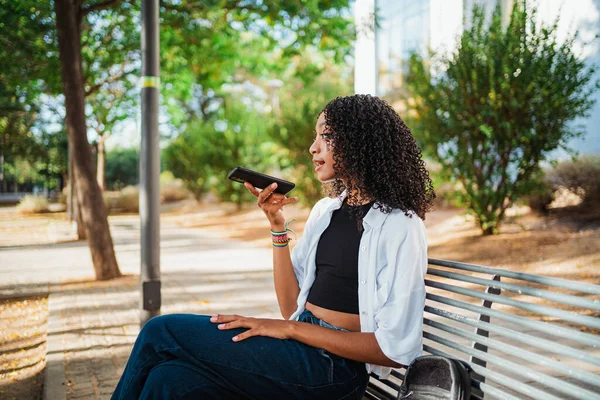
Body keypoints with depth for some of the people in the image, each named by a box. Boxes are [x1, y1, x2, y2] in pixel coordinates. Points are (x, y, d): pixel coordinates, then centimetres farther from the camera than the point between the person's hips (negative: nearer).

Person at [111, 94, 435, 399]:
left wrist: (291, 328, -15)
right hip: (300, 346, 6)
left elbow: (396, 350, -14)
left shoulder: (400, 226, -9)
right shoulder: (325, 210, 13)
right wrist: (277, 225, 0)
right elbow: (291, 306, 9)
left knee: (160, 333, -13)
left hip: (335, 366, -6)